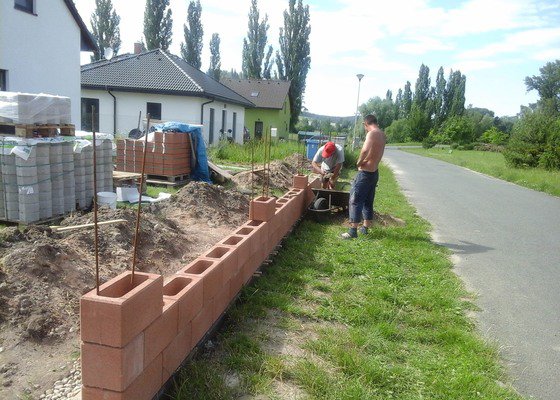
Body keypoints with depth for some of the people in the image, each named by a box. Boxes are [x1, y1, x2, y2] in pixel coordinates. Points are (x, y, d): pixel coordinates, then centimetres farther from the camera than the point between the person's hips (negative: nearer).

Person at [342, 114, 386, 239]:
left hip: (365, 173, -9)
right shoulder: (382, 135, 9)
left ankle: (353, 231, -2)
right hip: (374, 172, 9)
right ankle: (365, 228, 26)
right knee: (368, 201, 17)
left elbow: (365, 150, -37)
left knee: (355, 200, -3)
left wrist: (359, 162, -22)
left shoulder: (372, 133, -18)